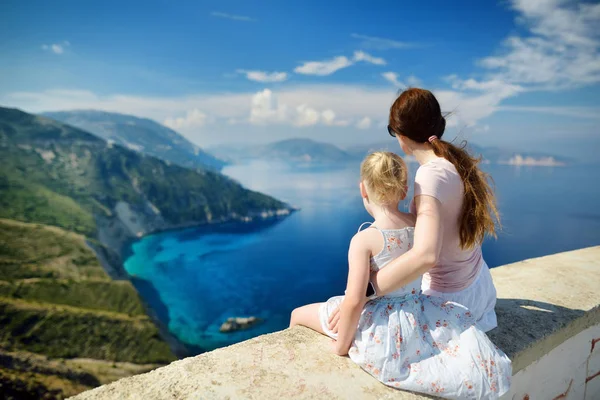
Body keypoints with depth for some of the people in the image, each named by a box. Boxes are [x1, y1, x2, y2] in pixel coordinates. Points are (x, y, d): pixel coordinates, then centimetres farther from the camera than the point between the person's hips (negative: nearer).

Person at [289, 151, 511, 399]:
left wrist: (341, 345, -11)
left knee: (298, 315, 16)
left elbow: (354, 301, -27)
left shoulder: (364, 240, -25)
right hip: (416, 320, 5)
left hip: (379, 330, -4)